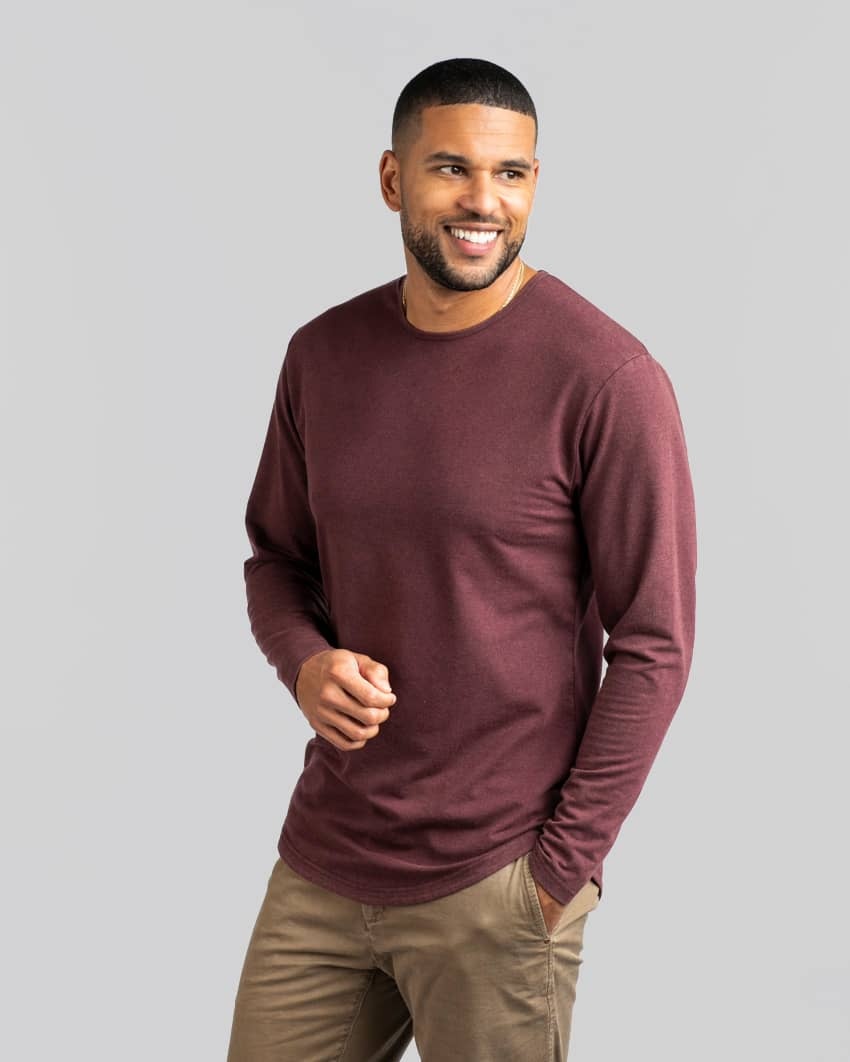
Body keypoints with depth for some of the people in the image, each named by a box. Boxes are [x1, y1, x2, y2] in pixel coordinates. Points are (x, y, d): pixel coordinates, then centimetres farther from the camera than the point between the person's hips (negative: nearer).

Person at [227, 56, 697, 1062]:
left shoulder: (606, 377, -12)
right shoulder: (323, 355, 3)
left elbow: (654, 647, -11)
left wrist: (560, 869, -11)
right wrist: (305, 660, -7)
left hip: (495, 887, -4)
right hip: (322, 863, 5)